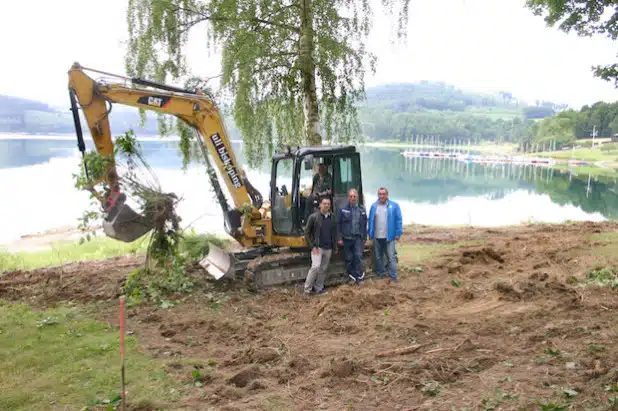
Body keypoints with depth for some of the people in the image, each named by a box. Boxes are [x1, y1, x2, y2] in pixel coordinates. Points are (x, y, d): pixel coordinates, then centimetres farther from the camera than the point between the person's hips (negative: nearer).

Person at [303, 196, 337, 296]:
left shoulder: (332, 218, 5)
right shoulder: (314, 217, -8)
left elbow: (334, 233, 15)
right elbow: (307, 233, -5)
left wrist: (335, 246, 10)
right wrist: (313, 246, -11)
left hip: (328, 248, 5)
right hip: (317, 247, -5)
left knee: (323, 269, 9)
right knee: (315, 267, -16)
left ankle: (318, 288, 21)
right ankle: (307, 289, -4)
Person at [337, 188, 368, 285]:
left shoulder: (362, 209, 6)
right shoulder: (343, 209, -2)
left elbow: (365, 225, 10)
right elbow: (338, 224, -3)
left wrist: (364, 238, 8)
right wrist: (339, 238, -7)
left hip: (358, 238, 1)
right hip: (347, 238, 0)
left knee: (358, 257, -7)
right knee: (349, 259, 6)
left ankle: (360, 277, 3)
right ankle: (352, 277, 18)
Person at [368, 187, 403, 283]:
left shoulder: (394, 206, -3)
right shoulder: (374, 206, 6)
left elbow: (398, 220, -4)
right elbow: (370, 221, 7)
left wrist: (398, 233, -8)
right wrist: (370, 233, 4)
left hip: (389, 237, -3)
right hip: (377, 237, 3)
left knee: (391, 257, -4)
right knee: (378, 257, 12)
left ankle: (393, 277, 0)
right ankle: (380, 274, 25)